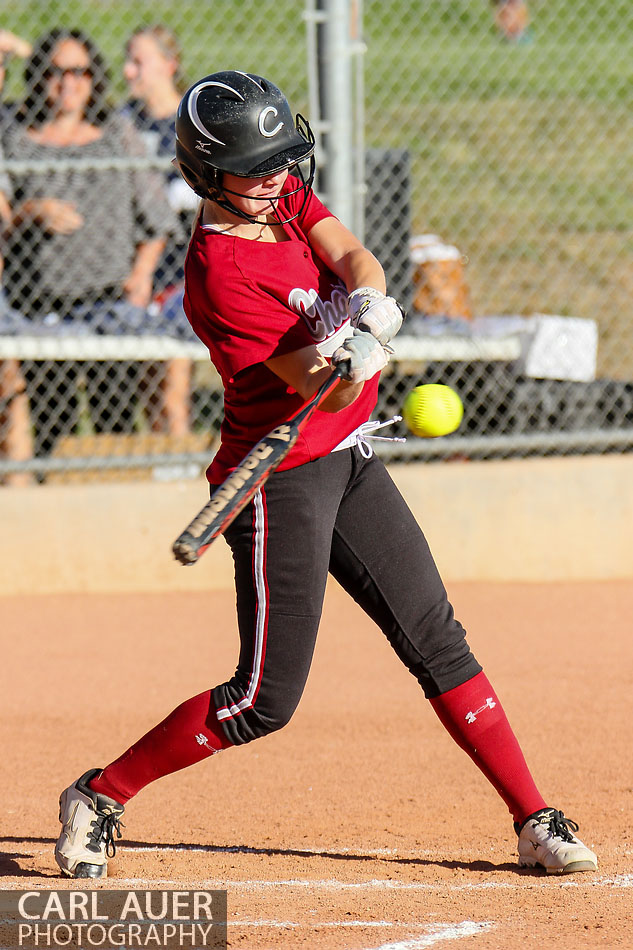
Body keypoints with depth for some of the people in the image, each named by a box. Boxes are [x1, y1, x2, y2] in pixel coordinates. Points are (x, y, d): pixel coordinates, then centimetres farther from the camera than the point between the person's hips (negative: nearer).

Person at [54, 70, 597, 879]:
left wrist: (372, 305, -32)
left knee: (437, 638, 6)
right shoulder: (220, 275, -22)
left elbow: (352, 256, -11)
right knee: (266, 699, -7)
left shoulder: (287, 197, 3)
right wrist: (352, 365, -45)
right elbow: (322, 391, -23)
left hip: (347, 462, 8)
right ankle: (99, 797, 7)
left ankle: (535, 823, 8)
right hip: (281, 478, -8)